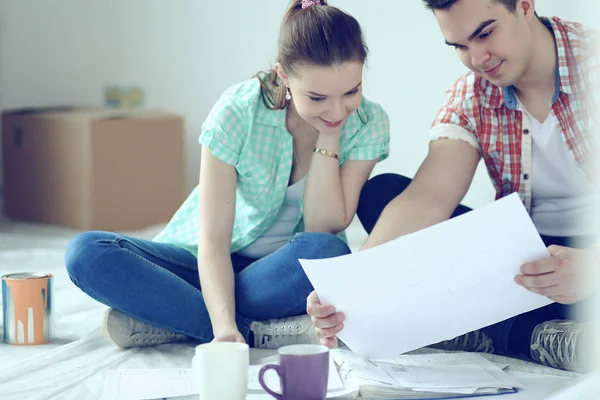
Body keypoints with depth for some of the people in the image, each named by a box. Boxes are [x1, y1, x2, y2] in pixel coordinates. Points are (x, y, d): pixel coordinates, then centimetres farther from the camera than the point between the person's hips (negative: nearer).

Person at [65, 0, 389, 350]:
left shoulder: (369, 124, -13)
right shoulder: (238, 111, -19)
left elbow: (323, 230, -19)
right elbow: (213, 240, -23)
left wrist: (329, 138, -24)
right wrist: (224, 326, -39)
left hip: (292, 271, 0)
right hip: (216, 266, 0)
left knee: (326, 254, -37)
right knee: (87, 252, -25)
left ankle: (168, 315, -23)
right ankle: (258, 331, -30)